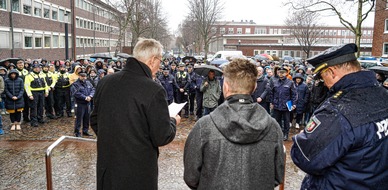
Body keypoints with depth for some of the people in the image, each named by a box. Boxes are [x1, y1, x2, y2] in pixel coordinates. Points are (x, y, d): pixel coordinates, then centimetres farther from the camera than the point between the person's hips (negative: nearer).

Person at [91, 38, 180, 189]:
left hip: (106, 166, 5)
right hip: (138, 172, -5)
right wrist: (173, 122, 2)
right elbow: (162, 137, -17)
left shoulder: (105, 82, -3)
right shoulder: (153, 90, -21)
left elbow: (94, 121, 9)